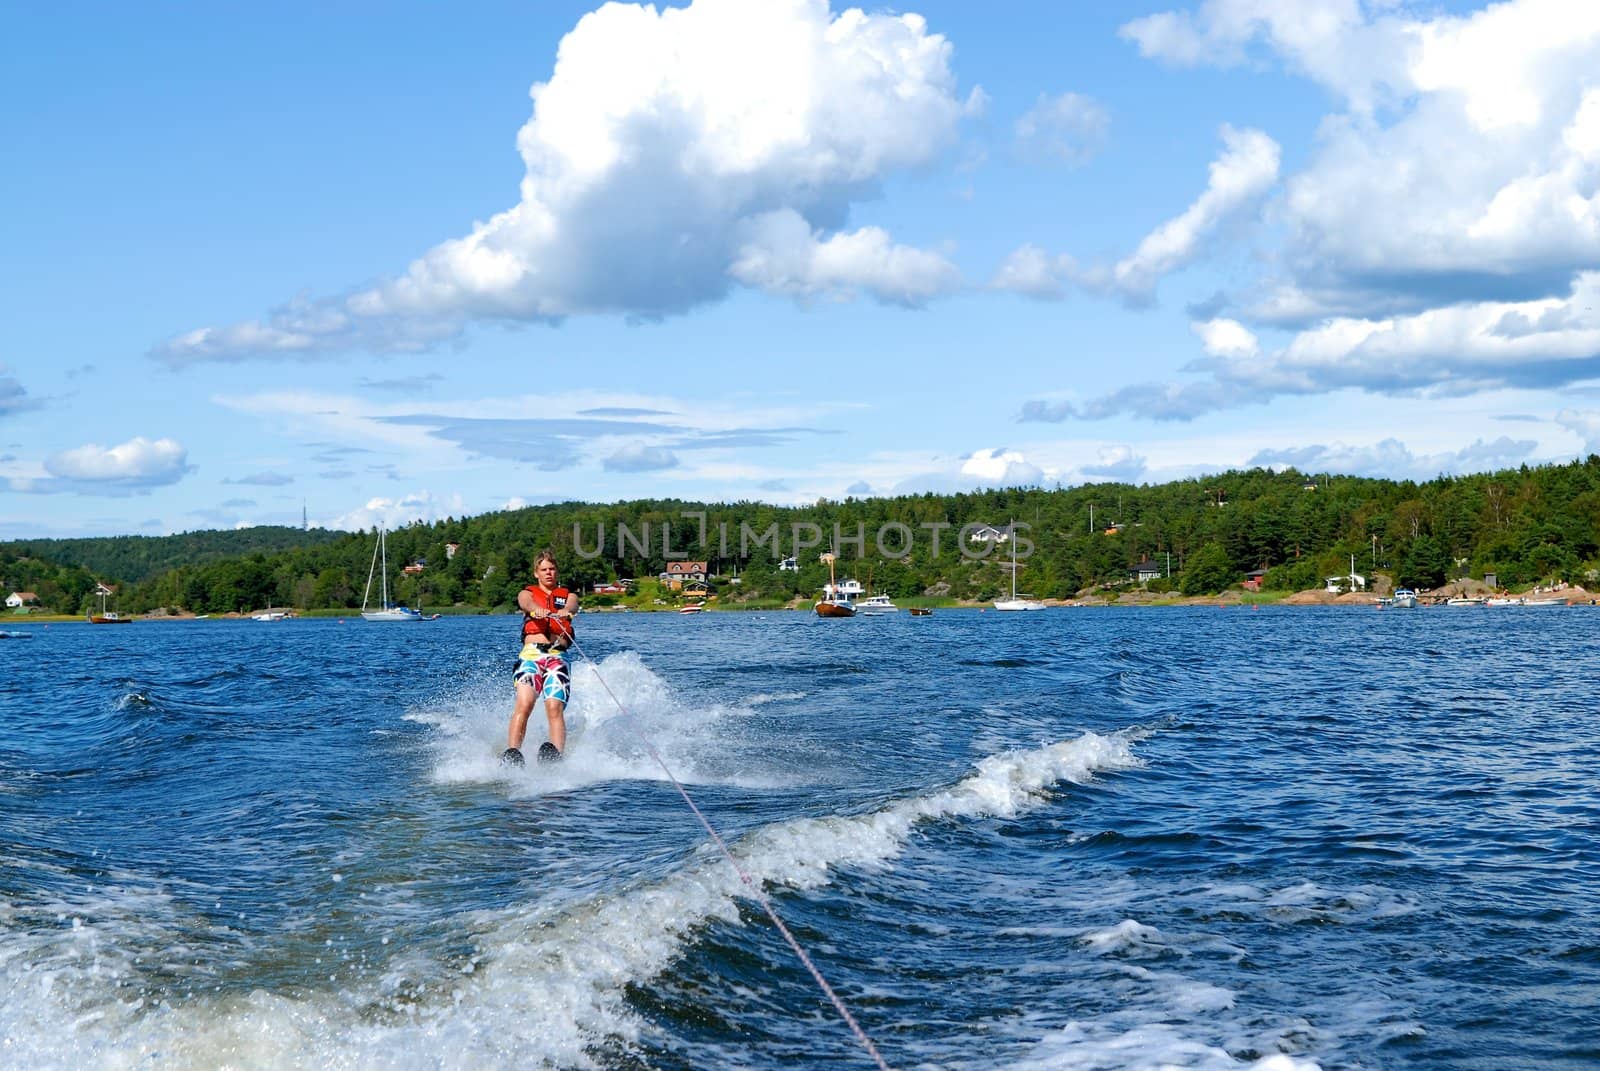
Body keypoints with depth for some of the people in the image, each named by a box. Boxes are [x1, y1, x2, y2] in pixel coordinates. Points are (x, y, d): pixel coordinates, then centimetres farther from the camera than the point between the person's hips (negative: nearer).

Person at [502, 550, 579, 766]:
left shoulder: (568, 596, 22)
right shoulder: (528, 593, 20)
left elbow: (572, 606, -3)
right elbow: (526, 603, -5)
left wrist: (564, 611, -30)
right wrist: (537, 609, -32)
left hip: (558, 657, 0)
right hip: (531, 653, 0)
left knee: (555, 708, -19)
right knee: (523, 704, -21)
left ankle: (556, 754, -34)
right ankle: (512, 755, -28)